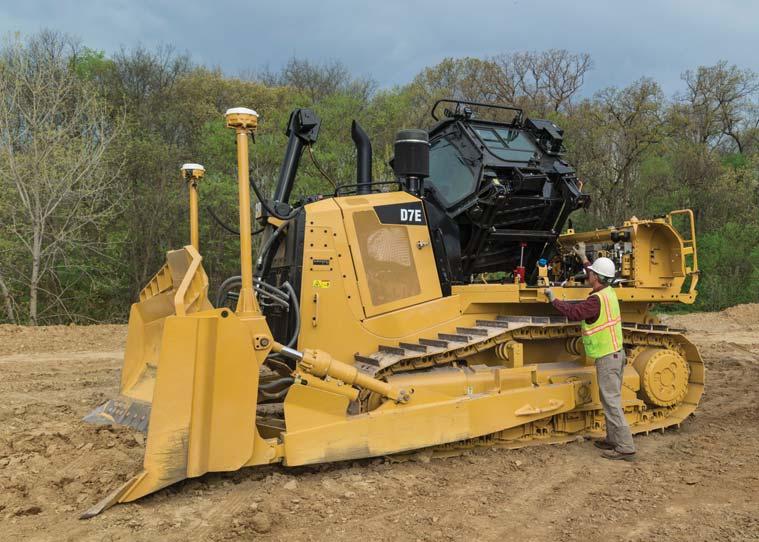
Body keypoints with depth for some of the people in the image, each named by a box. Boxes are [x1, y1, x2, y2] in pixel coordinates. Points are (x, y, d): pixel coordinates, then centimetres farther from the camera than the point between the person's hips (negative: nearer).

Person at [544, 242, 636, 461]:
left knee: (611, 402, -6)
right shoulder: (609, 292, 7)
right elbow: (596, 277, 26)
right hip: (616, 353, 10)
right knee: (611, 400, 16)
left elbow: (573, 312, -21)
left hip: (607, 357, -10)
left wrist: (553, 299, -7)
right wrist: (583, 258, 35)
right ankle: (613, 439, 25)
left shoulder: (596, 300, -21)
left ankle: (625, 448, -4)